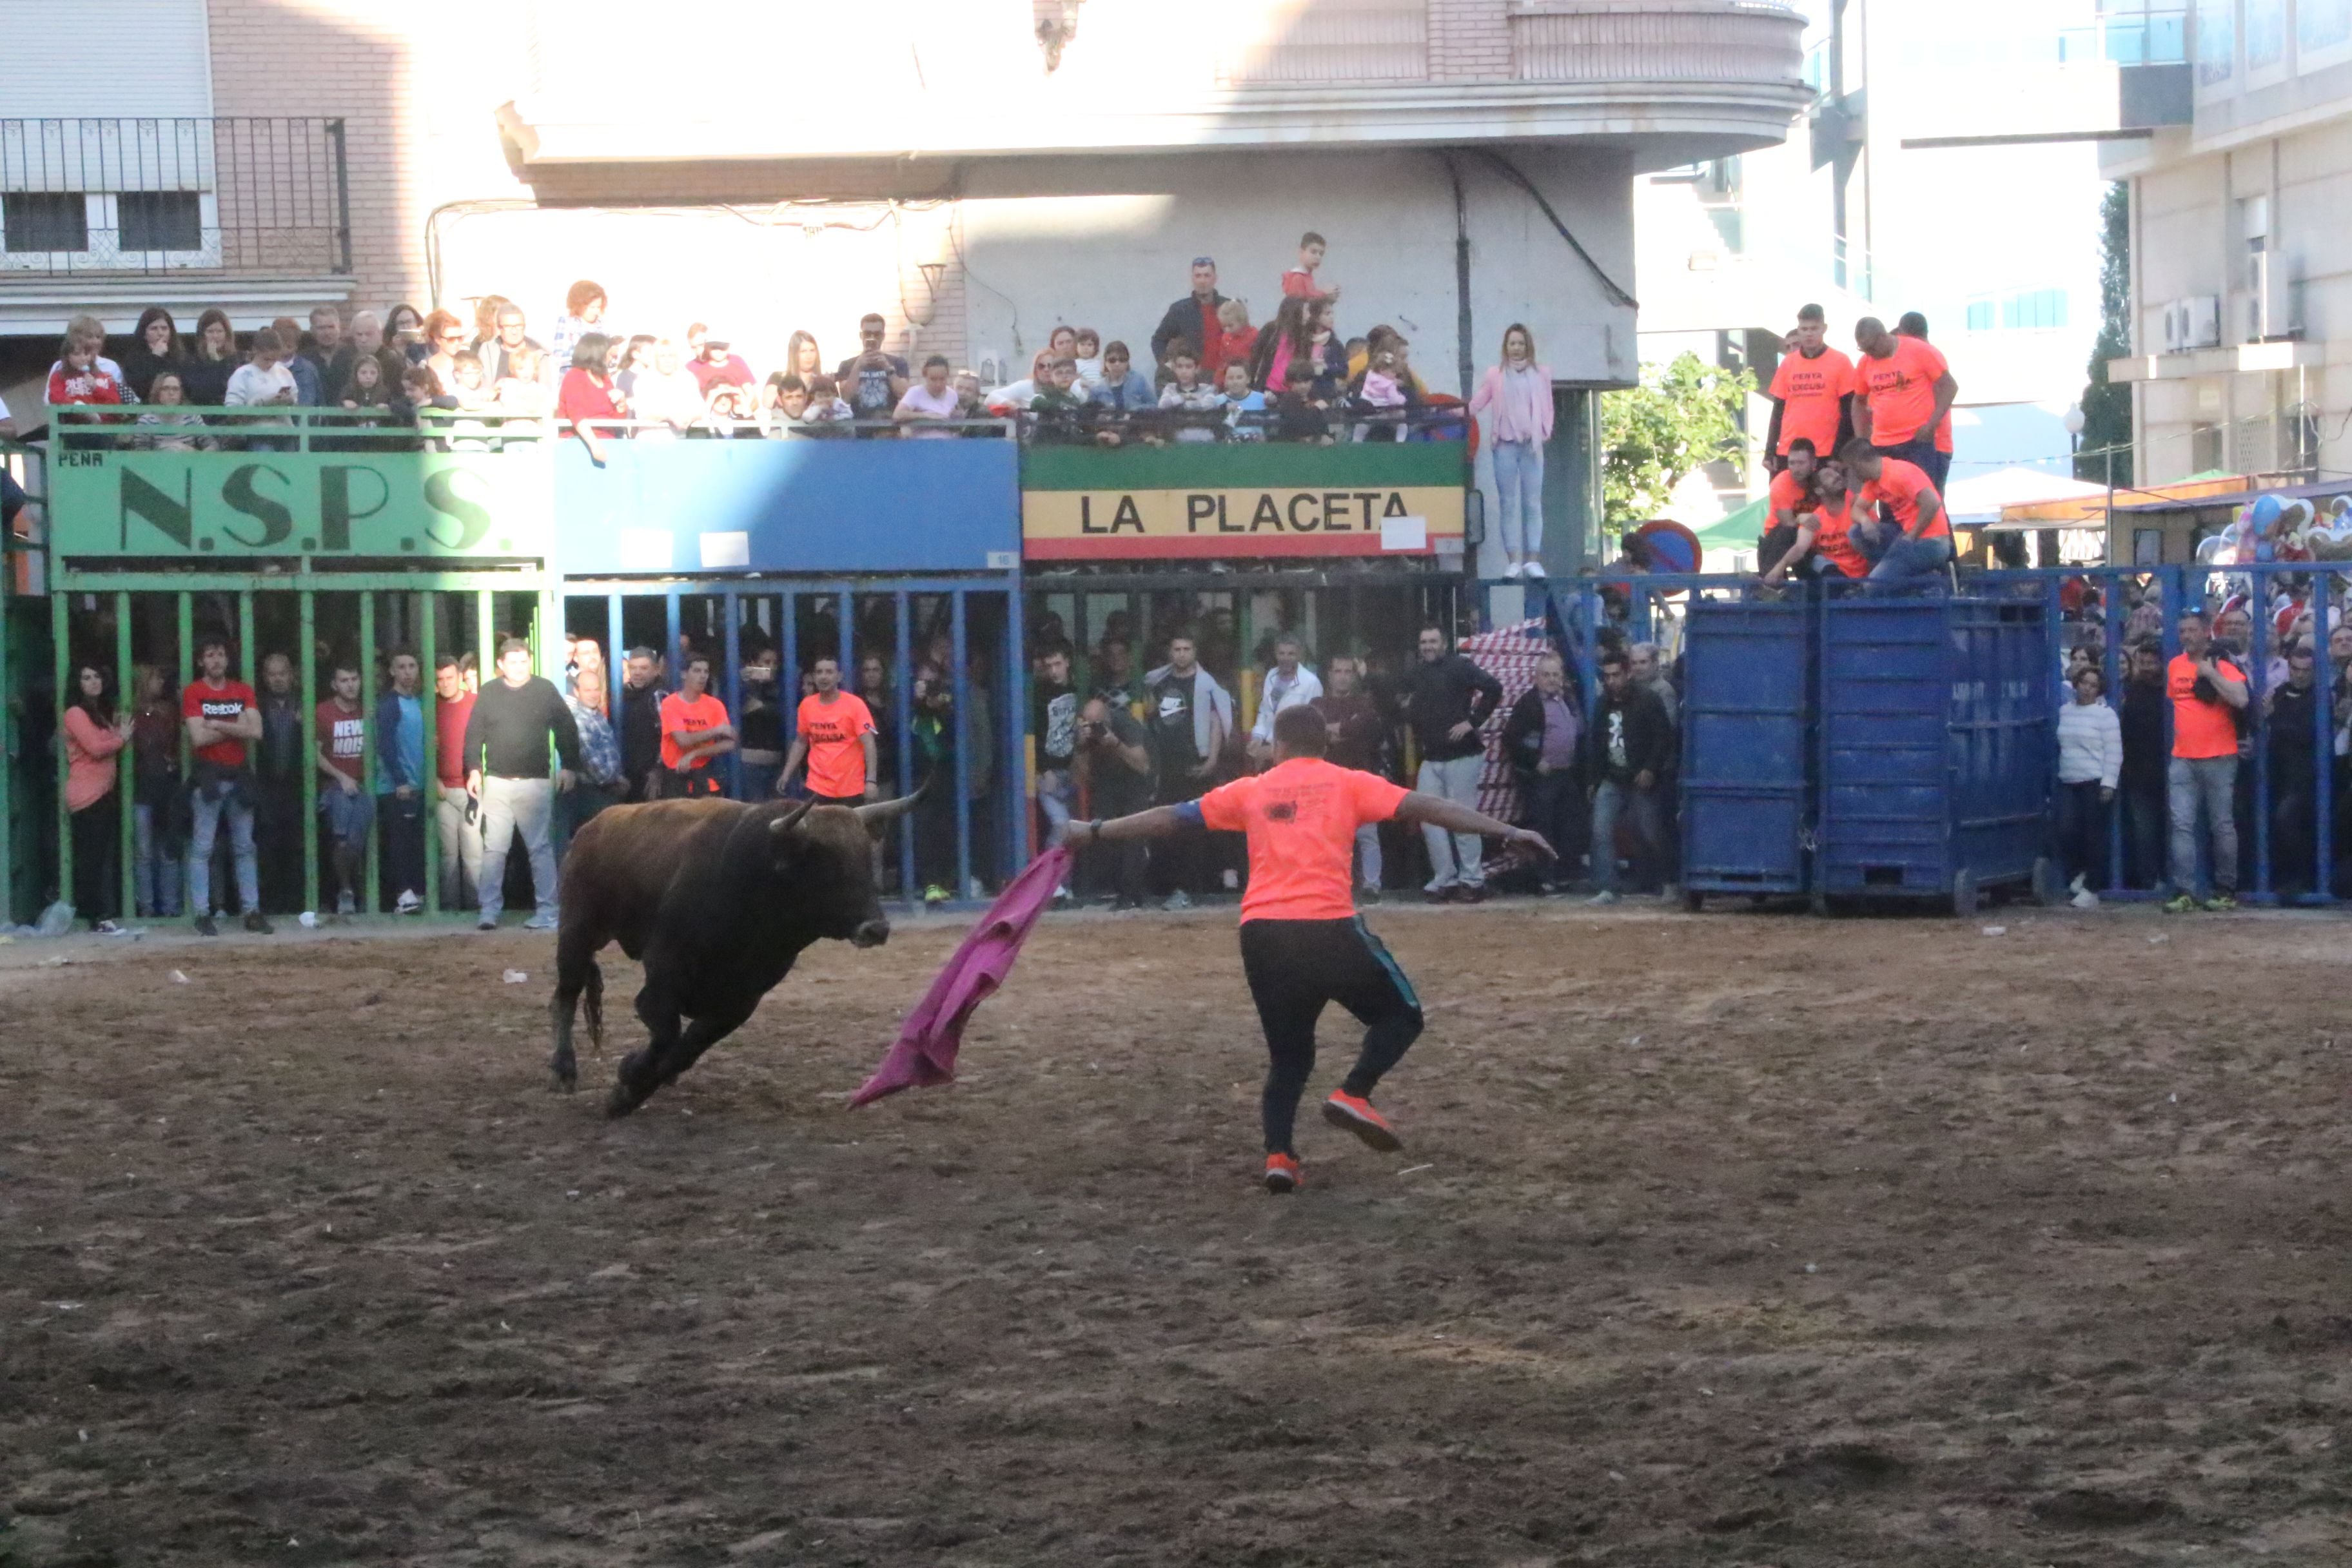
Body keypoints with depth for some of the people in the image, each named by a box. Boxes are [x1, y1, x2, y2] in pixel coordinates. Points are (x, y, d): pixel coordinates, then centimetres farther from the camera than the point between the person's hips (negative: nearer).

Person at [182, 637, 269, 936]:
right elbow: (198, 738, -13)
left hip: (238, 776, 4)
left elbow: (256, 731, -4)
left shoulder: (243, 691, 9)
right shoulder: (193, 693, -2)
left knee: (245, 847, 7)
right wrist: (236, 727, -7)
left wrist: (217, 725, -11)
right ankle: (202, 914, -4)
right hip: (209, 777, -4)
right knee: (202, 848, -5)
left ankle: (252, 911, 10)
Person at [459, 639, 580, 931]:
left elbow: (566, 729, 7)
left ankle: (547, 912, 3)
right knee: (494, 849, 0)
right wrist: (474, 769, -1)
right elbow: (474, 734, 8)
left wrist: (568, 767, 3)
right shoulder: (488, 693, 6)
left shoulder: (545, 690, 3)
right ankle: (489, 911, 3)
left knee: (540, 848, 0)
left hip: (536, 783, -1)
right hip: (497, 782, 1)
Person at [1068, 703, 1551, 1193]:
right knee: (1400, 1013, 17)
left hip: (1261, 933, 3)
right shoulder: (1348, 784, 12)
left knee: (1289, 1053, 18)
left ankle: (1278, 1153, -2)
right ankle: (1353, 1094, -6)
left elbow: (1171, 817, 22)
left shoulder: (1250, 791, 18)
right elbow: (1424, 808, 4)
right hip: (1327, 927, -3)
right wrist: (1506, 831, 2)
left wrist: (1093, 832, 33)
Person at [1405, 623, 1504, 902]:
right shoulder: (1417, 673, 13)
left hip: (1462, 756, -7)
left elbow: (1494, 688, -19)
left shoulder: (1460, 667, -8)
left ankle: (1472, 881, 3)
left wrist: (1473, 722, -18)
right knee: (1429, 820, 3)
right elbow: (1412, 710, 31)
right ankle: (1443, 881, 10)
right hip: (1431, 758, 7)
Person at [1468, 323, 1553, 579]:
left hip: (1531, 444, 1)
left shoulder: (1540, 374, 11)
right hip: (1505, 444, -1)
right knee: (1508, 503, -2)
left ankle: (1533, 560, -2)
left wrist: (1545, 432, -2)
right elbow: (1477, 404, 3)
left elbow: (1547, 407, 12)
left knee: (1533, 503, -2)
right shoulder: (1495, 375, 8)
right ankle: (1513, 561, -1)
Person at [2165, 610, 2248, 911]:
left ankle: (2227, 891, 9)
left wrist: (2211, 674, -19)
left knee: (2223, 826, 2)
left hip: (2219, 759, -4)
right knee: (2182, 825, -4)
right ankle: (2183, 892, -7)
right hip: (2183, 760, 4)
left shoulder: (2223, 665, -6)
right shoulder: (2174, 666, 10)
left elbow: (2240, 700, -21)